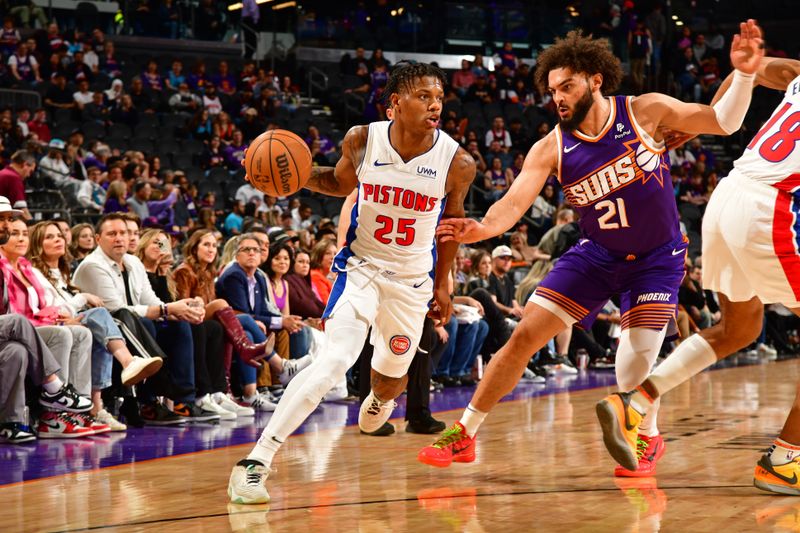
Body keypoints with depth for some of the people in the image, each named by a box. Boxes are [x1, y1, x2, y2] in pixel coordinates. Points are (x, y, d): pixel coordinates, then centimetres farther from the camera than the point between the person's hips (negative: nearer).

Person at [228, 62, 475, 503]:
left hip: (413, 277, 2)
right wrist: (302, 176, -13)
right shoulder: (362, 140, -14)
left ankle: (379, 398, 60)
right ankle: (256, 461, -27)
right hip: (361, 265, -2)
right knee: (337, 359, -25)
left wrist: (442, 283, 11)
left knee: (391, 376, 17)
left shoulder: (456, 162, -15)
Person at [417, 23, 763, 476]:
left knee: (635, 364, -17)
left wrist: (743, 74, -27)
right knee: (525, 336, -6)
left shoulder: (647, 111, -14)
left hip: (658, 259, -2)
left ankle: (649, 438, 18)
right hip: (597, 254, 3)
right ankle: (464, 435, 8)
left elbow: (723, 122, -9)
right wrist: (485, 228, -45)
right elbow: (514, 202, -23)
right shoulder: (551, 149, -11)